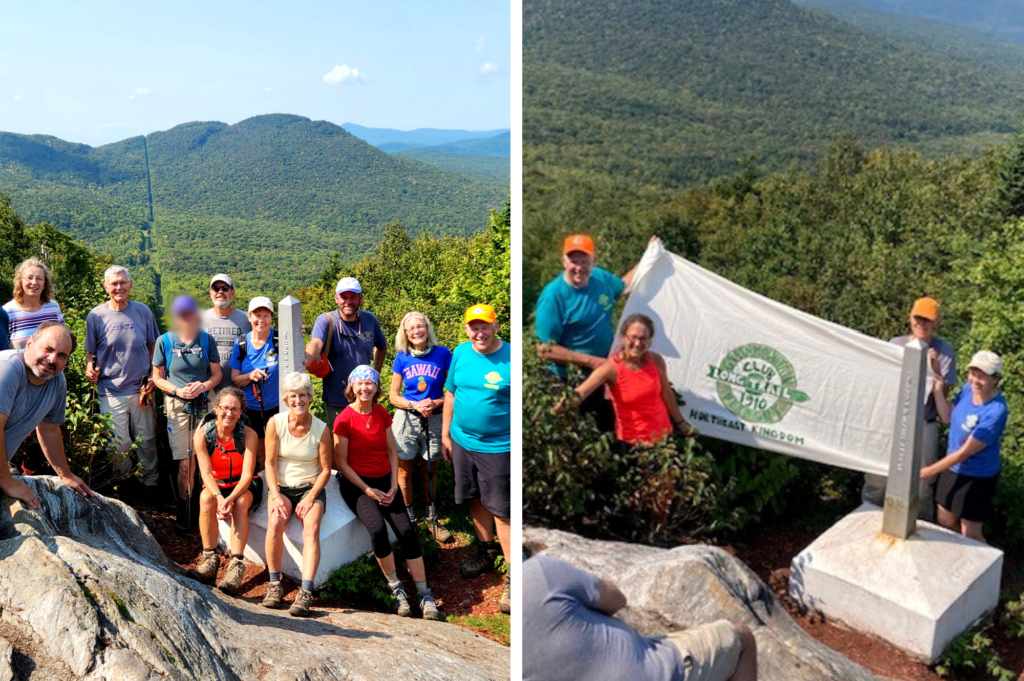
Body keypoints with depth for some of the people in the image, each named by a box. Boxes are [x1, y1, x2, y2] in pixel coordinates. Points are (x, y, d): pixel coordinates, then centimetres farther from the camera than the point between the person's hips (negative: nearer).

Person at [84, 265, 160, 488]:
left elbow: (152, 346, 10)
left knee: (146, 440, 10)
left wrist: (153, 376, 0)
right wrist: (90, 369, -14)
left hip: (141, 389, 1)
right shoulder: (96, 315, -1)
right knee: (120, 444, 3)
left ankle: (151, 482, 26)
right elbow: (90, 352, 6)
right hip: (111, 392, -1)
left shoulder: (143, 311, 2)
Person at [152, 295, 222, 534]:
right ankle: (183, 510, 14)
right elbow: (157, 377, 6)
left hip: (204, 405, 2)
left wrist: (204, 385, -12)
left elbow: (217, 374, 9)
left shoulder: (207, 340, 3)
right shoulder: (164, 341, 0)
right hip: (178, 407, -1)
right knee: (185, 464, -4)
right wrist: (177, 390, -11)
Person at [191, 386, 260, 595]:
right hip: (216, 485, 1)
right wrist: (219, 497, -36)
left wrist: (231, 498, -38)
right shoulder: (202, 434, -12)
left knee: (240, 504, -33)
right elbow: (206, 473, -17)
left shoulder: (248, 434, -15)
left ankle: (236, 564, -38)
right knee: (205, 499, -32)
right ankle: (209, 558, -23)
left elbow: (247, 474, -20)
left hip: (244, 486, -1)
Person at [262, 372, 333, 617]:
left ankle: (305, 593, -32)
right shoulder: (275, 423, -4)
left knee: (311, 527, -28)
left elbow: (325, 469, -1)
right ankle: (274, 585, -12)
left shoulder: (321, 429, -5)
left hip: (310, 487, -1)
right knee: (275, 522, -29)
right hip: (281, 486, 1)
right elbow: (270, 463, -3)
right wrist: (276, 496, -15)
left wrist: (311, 497, -14)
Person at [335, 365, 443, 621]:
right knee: (378, 529, -28)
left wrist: (393, 486, -3)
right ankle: (395, 587, -6)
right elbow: (342, 462, -7)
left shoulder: (382, 413, 6)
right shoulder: (344, 419, -9)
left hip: (384, 480, 4)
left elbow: (392, 451, 9)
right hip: (356, 483, -4)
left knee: (407, 531, -14)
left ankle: (424, 595, -6)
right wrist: (368, 490, -13)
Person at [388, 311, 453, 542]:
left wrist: (435, 403, -18)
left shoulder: (443, 354, -6)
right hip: (406, 418, 1)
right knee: (405, 470, 6)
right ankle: (409, 517, 24)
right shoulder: (402, 358, -2)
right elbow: (393, 396, 1)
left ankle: (431, 518, 28)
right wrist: (415, 405, -15)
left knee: (431, 470, 12)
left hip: (435, 419, 0)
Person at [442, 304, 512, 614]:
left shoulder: (511, 357, -13)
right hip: (462, 441, 6)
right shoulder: (461, 353, 2)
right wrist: (445, 434, 12)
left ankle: (514, 577, 7)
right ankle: (486, 552, 39)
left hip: (499, 447, -5)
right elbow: (451, 394, 11)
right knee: (475, 499, 19)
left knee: (502, 510, -2)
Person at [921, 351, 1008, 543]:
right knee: (945, 523, 21)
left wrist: (931, 471, -18)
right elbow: (948, 417, 6)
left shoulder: (995, 412, -30)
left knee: (970, 536, 6)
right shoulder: (968, 389, -9)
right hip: (952, 468, 7)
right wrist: (938, 390, -8)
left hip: (977, 478, -7)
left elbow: (965, 452, -25)